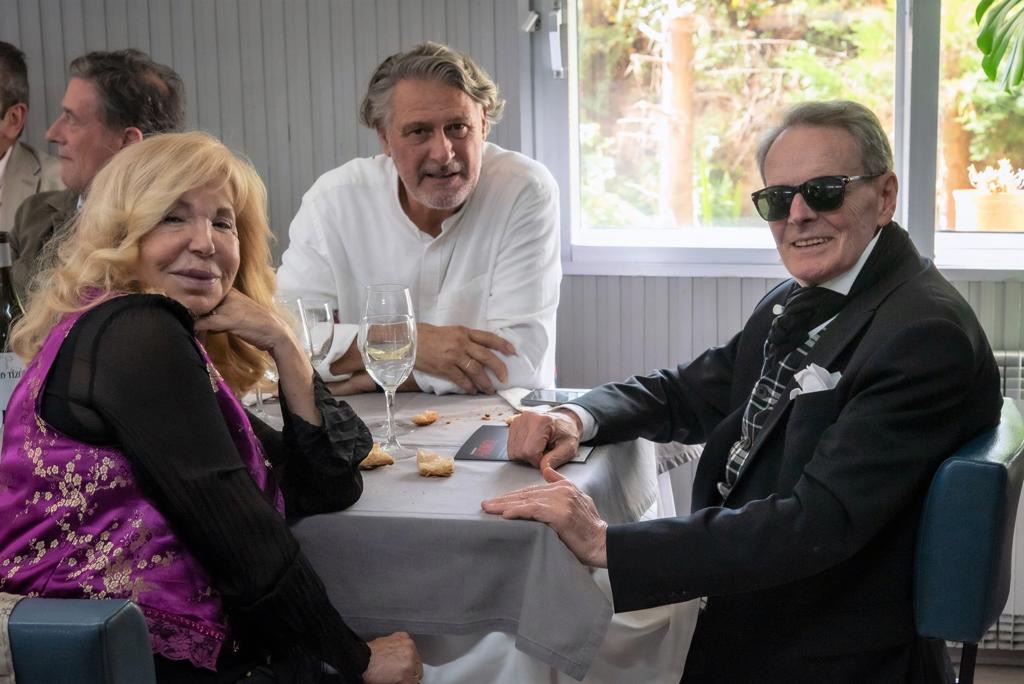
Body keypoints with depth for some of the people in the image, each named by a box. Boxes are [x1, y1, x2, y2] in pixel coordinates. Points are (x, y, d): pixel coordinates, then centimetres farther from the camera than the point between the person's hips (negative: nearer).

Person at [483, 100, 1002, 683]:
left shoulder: (927, 333, -22)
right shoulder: (797, 305, 7)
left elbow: (818, 524, -29)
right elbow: (687, 393, 14)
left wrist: (608, 543, -33)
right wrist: (577, 419, -8)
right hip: (736, 627, 7)